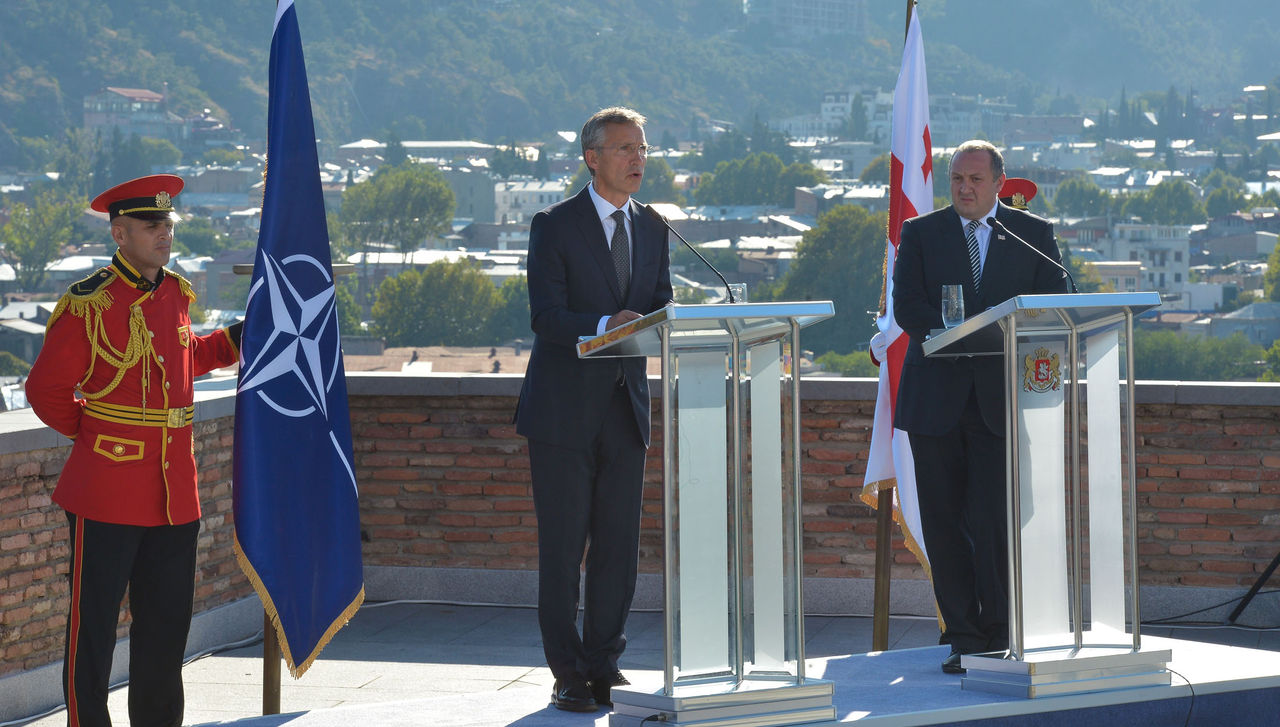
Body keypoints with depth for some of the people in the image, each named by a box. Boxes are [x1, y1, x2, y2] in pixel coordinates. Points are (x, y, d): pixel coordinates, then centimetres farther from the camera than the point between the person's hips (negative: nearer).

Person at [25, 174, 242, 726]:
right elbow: (47, 391, -3)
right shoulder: (88, 305, -11)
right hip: (106, 495, -6)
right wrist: (92, 435, 2)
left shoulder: (176, 294, 9)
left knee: (167, 625, 12)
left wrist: (240, 338, 19)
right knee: (93, 624, 1)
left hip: (175, 492, 6)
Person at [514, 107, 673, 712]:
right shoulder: (555, 226, -5)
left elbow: (661, 305, 11)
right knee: (563, 545, -2)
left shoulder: (651, 230, 13)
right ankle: (568, 673, 4)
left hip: (625, 405, 5)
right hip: (565, 407, -5)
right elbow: (546, 317, -14)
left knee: (619, 544, 5)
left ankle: (604, 664, 14)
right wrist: (604, 325, -29)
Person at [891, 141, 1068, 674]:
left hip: (1002, 397, -1)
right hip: (936, 398, 1)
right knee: (944, 524, 1)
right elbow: (908, 309, -3)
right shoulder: (920, 234, 9)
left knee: (994, 521, -9)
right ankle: (964, 639, 8)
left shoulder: (1033, 234, 10)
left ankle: (999, 635, 1)